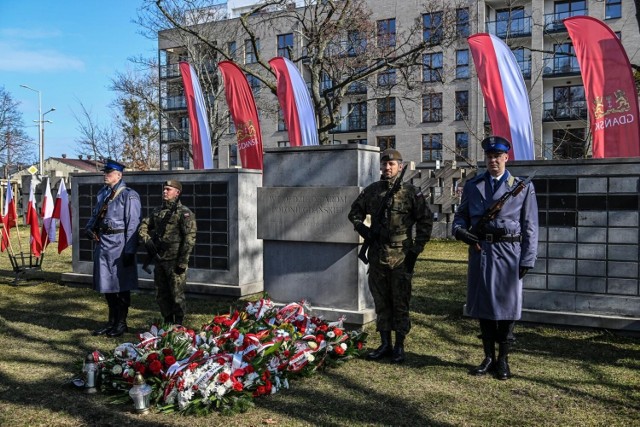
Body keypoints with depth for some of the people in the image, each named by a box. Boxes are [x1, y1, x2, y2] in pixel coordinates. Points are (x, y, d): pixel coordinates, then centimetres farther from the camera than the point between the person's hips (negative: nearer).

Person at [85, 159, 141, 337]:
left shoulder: (128, 195, -11)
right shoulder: (103, 193, 12)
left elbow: (133, 225, -14)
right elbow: (95, 214, 23)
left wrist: (129, 251, -18)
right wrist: (89, 228, 1)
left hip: (118, 245, -8)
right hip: (102, 243, 8)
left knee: (121, 285, 3)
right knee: (106, 284, 15)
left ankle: (121, 323, 16)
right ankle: (112, 321, 28)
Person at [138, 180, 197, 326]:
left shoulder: (184, 213, -10)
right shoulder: (157, 211, 13)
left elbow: (189, 239, -15)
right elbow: (144, 226, 20)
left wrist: (182, 262, -18)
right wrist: (147, 240, -1)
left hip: (175, 261, -7)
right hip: (159, 260, 7)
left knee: (177, 295, 0)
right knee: (161, 295, 14)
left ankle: (178, 326, 11)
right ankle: (167, 323, 27)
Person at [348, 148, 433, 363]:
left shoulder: (411, 192, -3)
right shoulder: (371, 191, 8)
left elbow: (426, 221, -2)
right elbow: (355, 213, 19)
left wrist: (416, 249, -6)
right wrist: (364, 231, 2)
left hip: (402, 256, -4)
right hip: (377, 255, 4)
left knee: (400, 302, 3)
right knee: (381, 301, 10)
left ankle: (399, 346, 14)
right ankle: (385, 344, 21)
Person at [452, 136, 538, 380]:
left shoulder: (523, 187, 5)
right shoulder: (472, 186, 11)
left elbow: (530, 227, 2)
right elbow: (460, 216, 13)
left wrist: (527, 259, -5)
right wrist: (460, 230, -11)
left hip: (509, 252, -2)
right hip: (480, 251, 3)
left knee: (507, 305, 3)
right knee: (482, 304, 8)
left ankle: (503, 359, 18)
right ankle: (489, 357, 21)